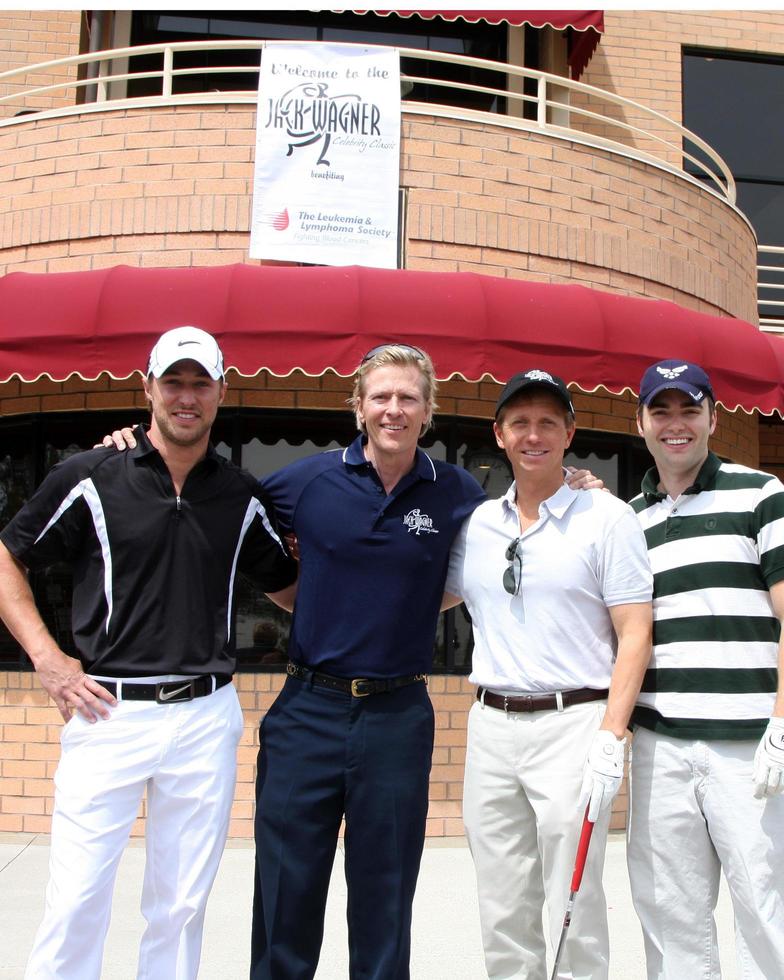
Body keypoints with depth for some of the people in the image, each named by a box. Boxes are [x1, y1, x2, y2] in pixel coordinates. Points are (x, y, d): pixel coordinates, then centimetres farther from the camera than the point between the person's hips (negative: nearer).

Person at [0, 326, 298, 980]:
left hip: (206, 716, 3)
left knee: (182, 906, 12)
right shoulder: (91, 478, -1)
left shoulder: (243, 498, 7)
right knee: (77, 900, 1)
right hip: (108, 710, -2)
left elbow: (289, 588, 18)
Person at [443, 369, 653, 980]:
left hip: (573, 724, -4)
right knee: (503, 913, 12)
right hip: (490, 725, 5)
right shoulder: (476, 523, 11)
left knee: (574, 910, 1)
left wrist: (610, 737, -14)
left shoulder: (608, 517, -2)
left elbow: (635, 633, -5)